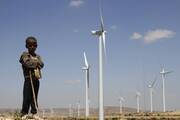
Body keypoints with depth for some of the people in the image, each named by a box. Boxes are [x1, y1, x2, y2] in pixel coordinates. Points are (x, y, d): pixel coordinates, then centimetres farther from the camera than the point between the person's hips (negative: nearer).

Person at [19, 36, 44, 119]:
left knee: (35, 97, 7)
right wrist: (36, 62, -5)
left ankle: (34, 113, 11)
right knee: (27, 97, -6)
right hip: (28, 79, -4)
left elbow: (41, 64, -1)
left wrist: (32, 62, -13)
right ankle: (24, 113, 0)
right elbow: (27, 63, -16)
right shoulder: (25, 55, 2)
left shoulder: (38, 56, 16)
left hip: (36, 79, 5)